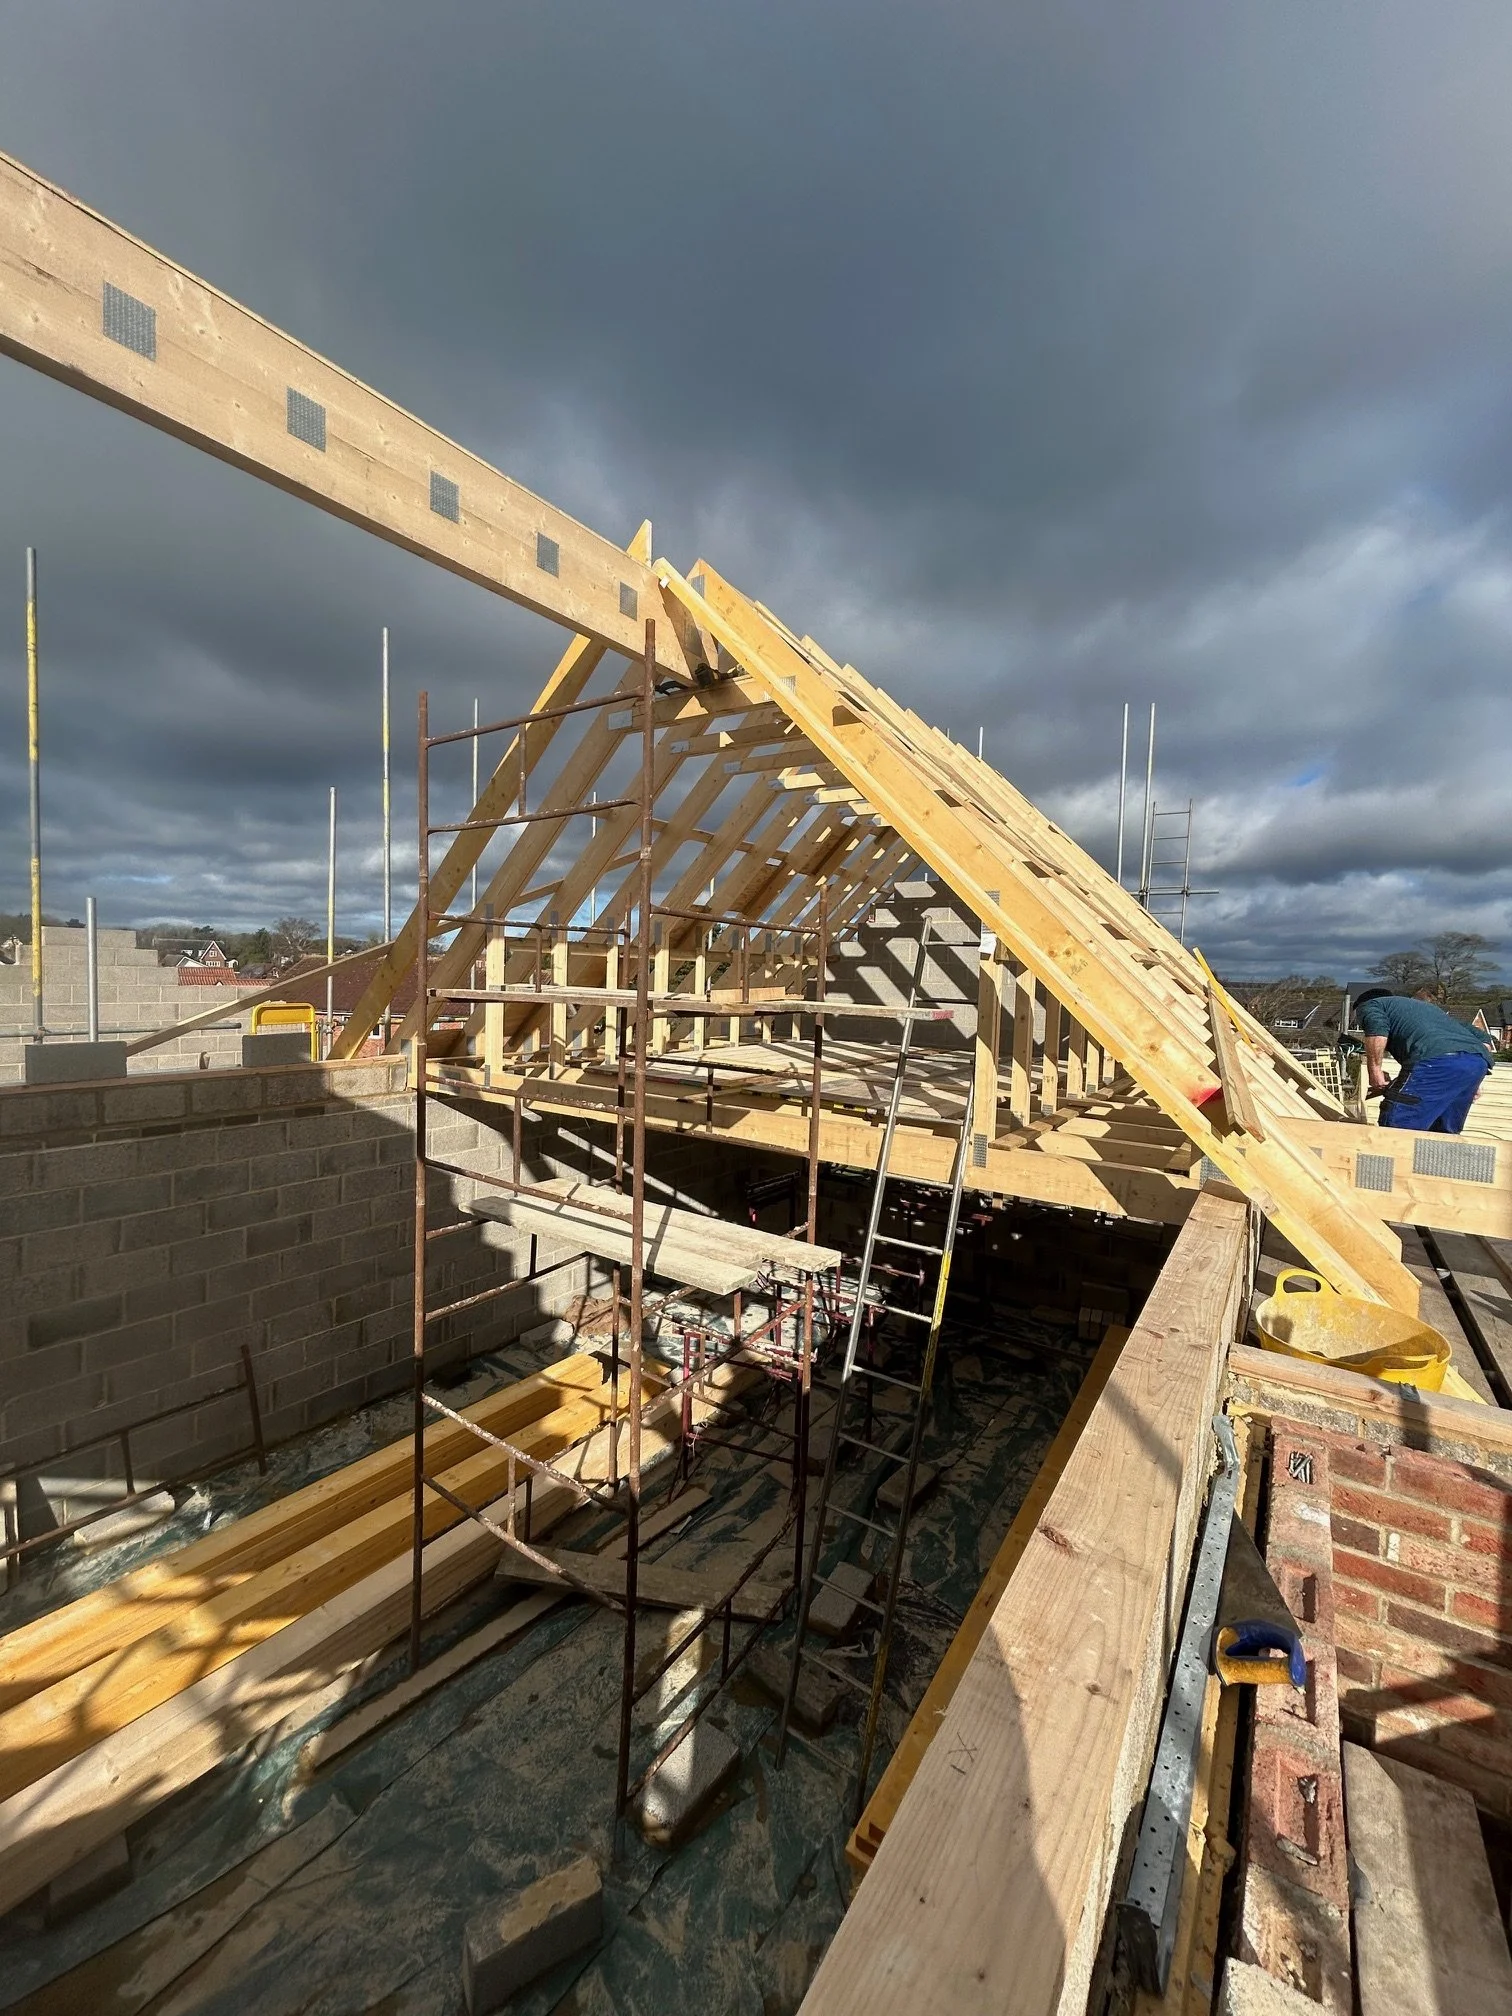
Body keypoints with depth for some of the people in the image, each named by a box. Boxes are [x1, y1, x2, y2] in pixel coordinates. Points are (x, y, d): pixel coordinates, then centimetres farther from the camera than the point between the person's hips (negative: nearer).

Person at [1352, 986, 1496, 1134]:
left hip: (1436, 1057, -7)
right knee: (1444, 1133, 19)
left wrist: (1375, 1072, 3)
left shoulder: (1368, 1005, 22)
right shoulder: (1428, 1007, 42)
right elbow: (1484, 1039, 33)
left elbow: (1377, 1030, -5)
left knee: (1394, 1131, -8)